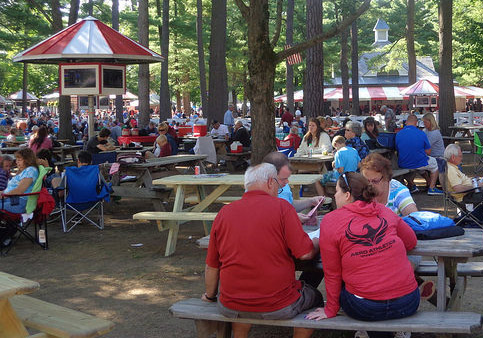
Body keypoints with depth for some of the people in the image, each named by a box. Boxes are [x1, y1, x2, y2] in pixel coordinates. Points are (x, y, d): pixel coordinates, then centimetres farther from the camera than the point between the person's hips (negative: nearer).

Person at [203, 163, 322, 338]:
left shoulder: (224, 212, 0)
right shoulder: (281, 207, -10)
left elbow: (211, 266, 6)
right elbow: (305, 253, -12)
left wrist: (210, 296, 23)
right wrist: (318, 243, 10)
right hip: (278, 307, -3)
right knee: (315, 297, 25)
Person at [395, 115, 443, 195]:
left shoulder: (398, 134, -6)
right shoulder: (421, 133, -11)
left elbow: (398, 150, 6)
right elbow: (428, 152, -4)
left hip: (403, 165, 3)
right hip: (420, 165, -2)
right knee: (434, 162, 27)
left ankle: (411, 186, 37)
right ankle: (432, 188, 22)